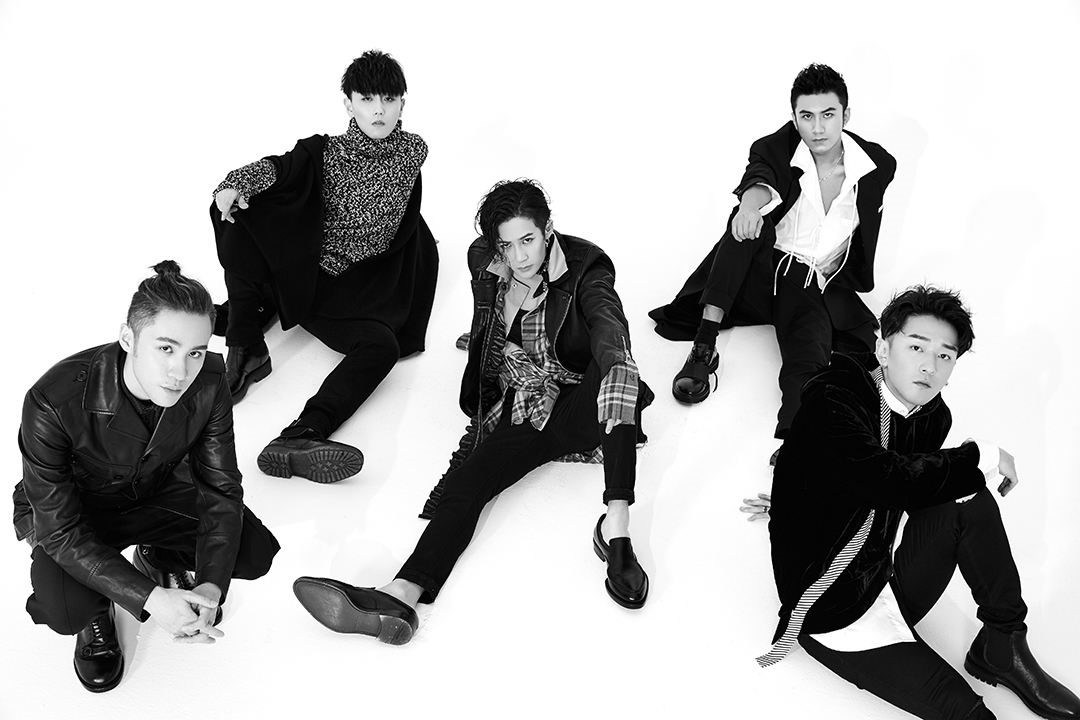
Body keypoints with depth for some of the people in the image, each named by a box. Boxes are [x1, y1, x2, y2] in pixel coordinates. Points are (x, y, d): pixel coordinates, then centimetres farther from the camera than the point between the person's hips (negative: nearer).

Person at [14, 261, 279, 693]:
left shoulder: (209, 382, -25)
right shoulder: (53, 404, -38)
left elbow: (221, 490, -15)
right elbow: (60, 530, -31)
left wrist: (211, 585, -30)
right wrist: (150, 599, -38)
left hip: (156, 491, 4)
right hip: (68, 509, -3)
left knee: (255, 552, -14)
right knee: (65, 609, -31)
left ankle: (159, 559, 17)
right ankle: (95, 612, 8)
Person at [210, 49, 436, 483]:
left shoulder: (413, 152, 6)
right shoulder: (324, 152, 3)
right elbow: (276, 167, -16)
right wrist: (236, 183, -35)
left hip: (362, 292, 0)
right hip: (304, 275, 1)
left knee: (383, 346, -33)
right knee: (236, 212, -21)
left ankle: (299, 439, -53)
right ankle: (246, 351, -21)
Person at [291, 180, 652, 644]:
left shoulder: (583, 269, -11)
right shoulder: (486, 265, 3)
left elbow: (607, 322, -34)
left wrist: (615, 360, -54)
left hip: (578, 409, -4)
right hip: (517, 416, 4)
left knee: (614, 376, -39)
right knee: (466, 481, -25)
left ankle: (616, 529, -47)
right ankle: (399, 596, -46)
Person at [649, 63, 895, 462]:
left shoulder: (879, 165, 1)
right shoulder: (775, 149, -6)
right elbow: (759, 177, -30)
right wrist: (754, 198, -53)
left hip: (819, 288, 0)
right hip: (763, 268, 0)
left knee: (808, 368, -29)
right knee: (747, 221, -32)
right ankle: (704, 348, -34)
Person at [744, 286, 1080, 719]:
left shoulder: (933, 418, 3)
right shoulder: (833, 399, -17)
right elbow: (887, 478, -33)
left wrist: (796, 507, 11)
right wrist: (982, 458, -19)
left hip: (892, 591, 7)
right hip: (834, 615, -7)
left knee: (965, 496, -12)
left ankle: (1002, 646, -4)